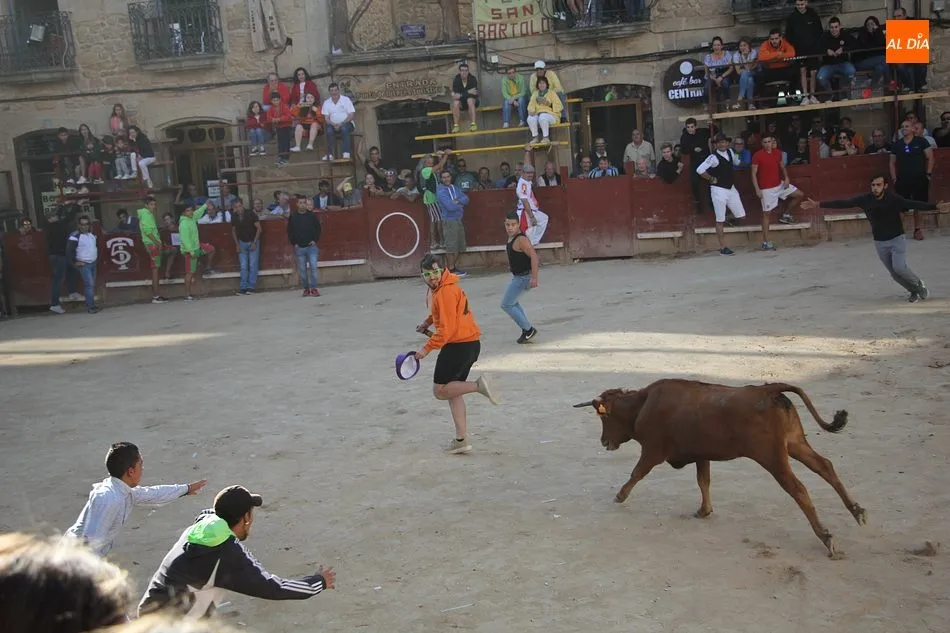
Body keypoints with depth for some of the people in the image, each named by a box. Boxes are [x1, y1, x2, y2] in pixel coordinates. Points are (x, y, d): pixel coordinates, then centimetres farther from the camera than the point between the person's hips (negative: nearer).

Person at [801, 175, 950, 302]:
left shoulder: (894, 199, -18)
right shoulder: (866, 199, -10)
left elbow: (914, 204, -29)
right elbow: (843, 203, -8)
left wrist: (936, 207, -45)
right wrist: (817, 204, -12)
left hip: (897, 239, -4)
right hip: (880, 243, 4)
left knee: (899, 267, -19)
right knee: (894, 273, 6)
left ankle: (918, 284, 10)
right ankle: (914, 291, 30)